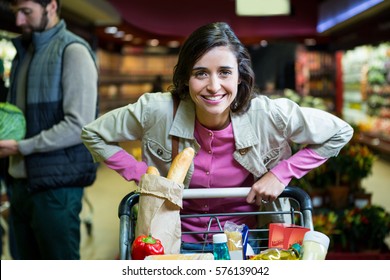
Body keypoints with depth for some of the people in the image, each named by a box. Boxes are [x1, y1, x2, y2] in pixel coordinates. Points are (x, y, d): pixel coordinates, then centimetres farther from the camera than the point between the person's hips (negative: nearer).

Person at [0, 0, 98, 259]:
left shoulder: (73, 51, -9)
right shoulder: (24, 52, 16)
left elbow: (79, 125, -17)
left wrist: (21, 147, -15)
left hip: (56, 187, -8)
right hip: (22, 182, 8)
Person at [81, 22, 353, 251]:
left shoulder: (269, 115, -20)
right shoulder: (157, 111, -19)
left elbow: (340, 132, -5)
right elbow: (93, 135, -4)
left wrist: (281, 174, -13)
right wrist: (142, 174, -14)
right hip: (177, 240, 0)